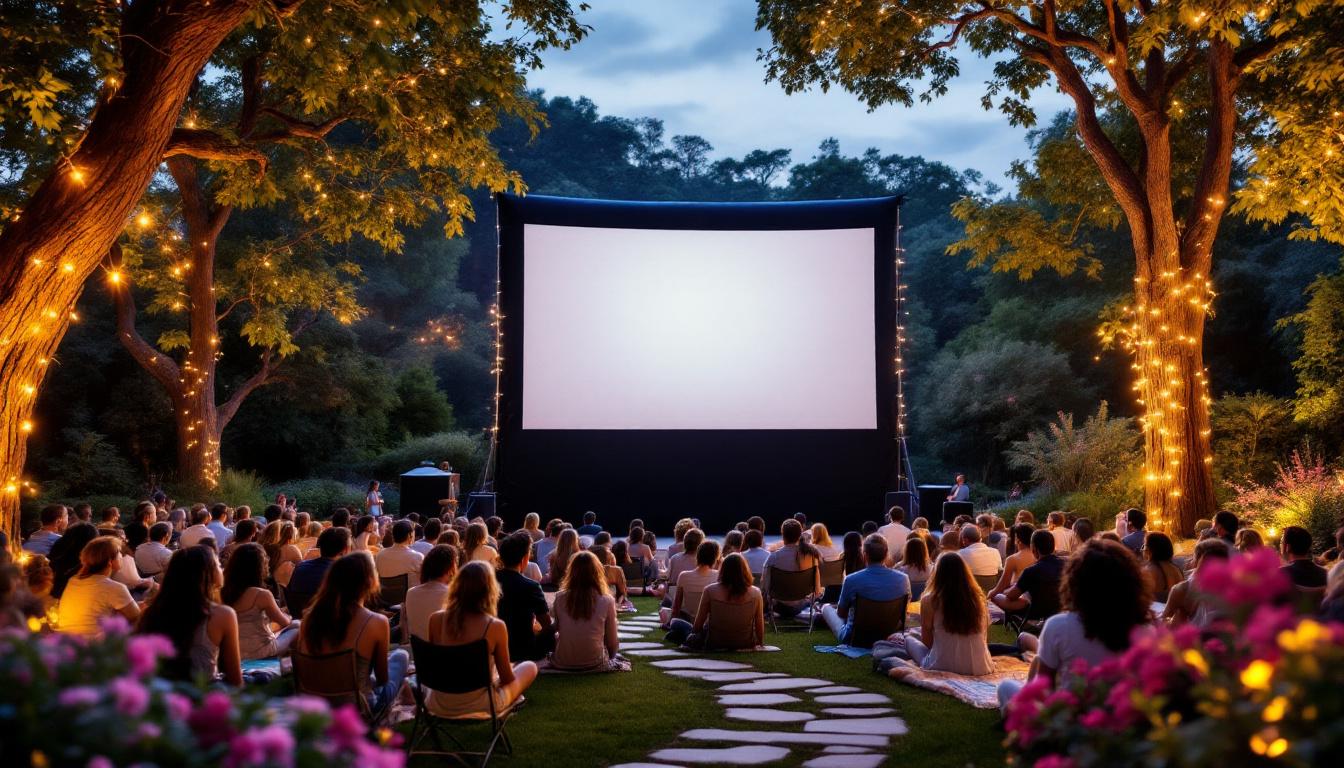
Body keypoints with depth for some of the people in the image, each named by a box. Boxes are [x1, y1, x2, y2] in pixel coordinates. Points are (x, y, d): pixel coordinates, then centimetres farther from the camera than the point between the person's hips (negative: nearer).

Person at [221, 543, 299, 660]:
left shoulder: (224, 593, -7)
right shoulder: (262, 595, -25)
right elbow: (284, 622, -8)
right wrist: (288, 617, 13)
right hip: (260, 651, -7)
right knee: (297, 626, 18)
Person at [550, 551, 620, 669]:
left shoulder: (560, 598, -8)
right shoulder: (607, 601, -13)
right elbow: (612, 641, -2)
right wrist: (608, 657, 18)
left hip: (562, 663, 1)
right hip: (594, 663, -1)